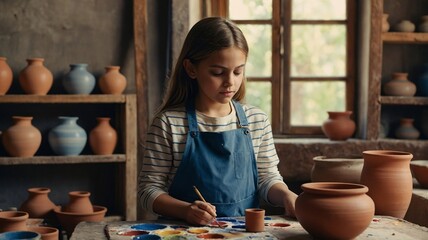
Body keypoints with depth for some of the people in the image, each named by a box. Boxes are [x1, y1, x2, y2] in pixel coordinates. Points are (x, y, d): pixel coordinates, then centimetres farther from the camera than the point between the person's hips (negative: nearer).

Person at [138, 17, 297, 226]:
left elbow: (267, 178, 13)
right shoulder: (169, 123, -5)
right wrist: (185, 210, -20)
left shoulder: (256, 121, 5)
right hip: (186, 230, -3)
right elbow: (149, 189, -3)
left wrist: (286, 195, -8)